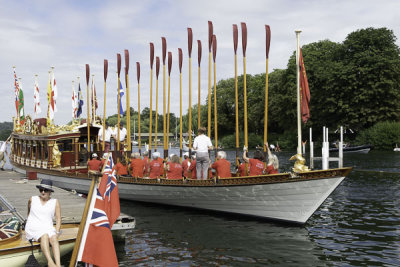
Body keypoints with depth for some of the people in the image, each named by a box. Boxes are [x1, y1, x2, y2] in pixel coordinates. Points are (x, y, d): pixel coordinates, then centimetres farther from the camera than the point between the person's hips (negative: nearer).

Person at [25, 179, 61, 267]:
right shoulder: (32, 200, 12)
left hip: (48, 228, 1)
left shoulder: (55, 202, 10)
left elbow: (58, 219, 7)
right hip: (33, 228, -1)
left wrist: (56, 232, -6)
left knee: (53, 238, -35)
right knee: (44, 236, -36)